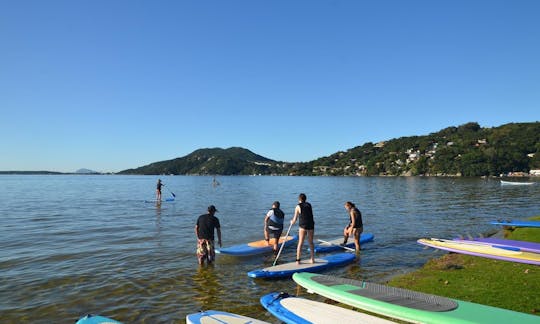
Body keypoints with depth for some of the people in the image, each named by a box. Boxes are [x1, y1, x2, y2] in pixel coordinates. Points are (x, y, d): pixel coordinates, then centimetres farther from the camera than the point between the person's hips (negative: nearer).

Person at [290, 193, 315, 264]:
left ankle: (298, 260, 4)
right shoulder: (309, 205, 10)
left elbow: (295, 219, 1)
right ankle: (312, 259, 20)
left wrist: (292, 222, 23)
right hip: (311, 225, 3)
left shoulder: (298, 206, -1)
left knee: (300, 243, 3)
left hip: (303, 226, -3)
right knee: (311, 242, 16)